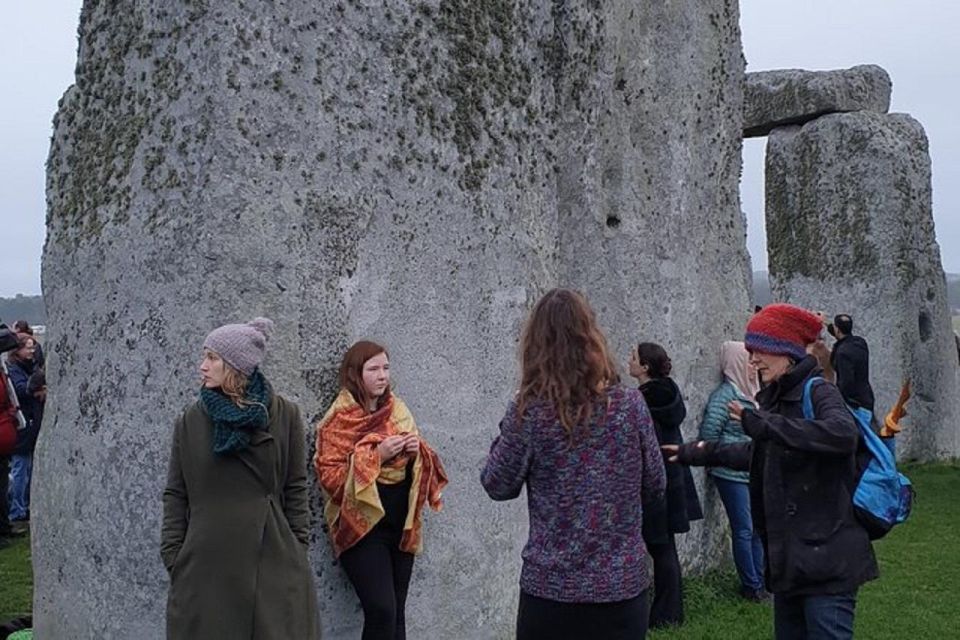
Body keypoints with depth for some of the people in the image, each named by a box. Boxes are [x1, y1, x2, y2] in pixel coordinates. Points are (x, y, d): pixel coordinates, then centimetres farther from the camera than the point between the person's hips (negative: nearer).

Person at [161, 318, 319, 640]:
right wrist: (172, 557, 0)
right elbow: (175, 494, 6)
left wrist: (299, 549, 1)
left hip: (273, 561, -1)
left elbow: (295, 489, 4)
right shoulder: (191, 420, 5)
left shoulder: (284, 414, 1)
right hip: (206, 562, 1)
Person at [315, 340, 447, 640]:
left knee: (396, 612, 10)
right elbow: (329, 476, -13)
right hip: (363, 526, -5)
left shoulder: (398, 410, 9)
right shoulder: (339, 420, -7)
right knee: (381, 611, -14)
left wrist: (417, 451, -6)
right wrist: (376, 454, -20)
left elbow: (415, 463, 16)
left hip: (401, 525, 6)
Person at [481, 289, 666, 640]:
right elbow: (655, 487, 5)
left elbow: (498, 486, 0)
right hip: (624, 585, 2)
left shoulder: (527, 412, -12)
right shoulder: (630, 405, -5)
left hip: (550, 588, -1)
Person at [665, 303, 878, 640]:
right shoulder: (778, 398, 13)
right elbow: (762, 454, 29)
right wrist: (698, 453, 32)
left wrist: (764, 423, -33)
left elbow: (843, 433, -33)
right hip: (790, 558, 8)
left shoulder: (818, 393, -11)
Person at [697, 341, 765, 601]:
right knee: (744, 530, 1)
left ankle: (760, 580, 25)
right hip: (732, 475, -7)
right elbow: (708, 433, -19)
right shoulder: (724, 395, -15)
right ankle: (751, 586, 14)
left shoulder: (750, 393, 8)